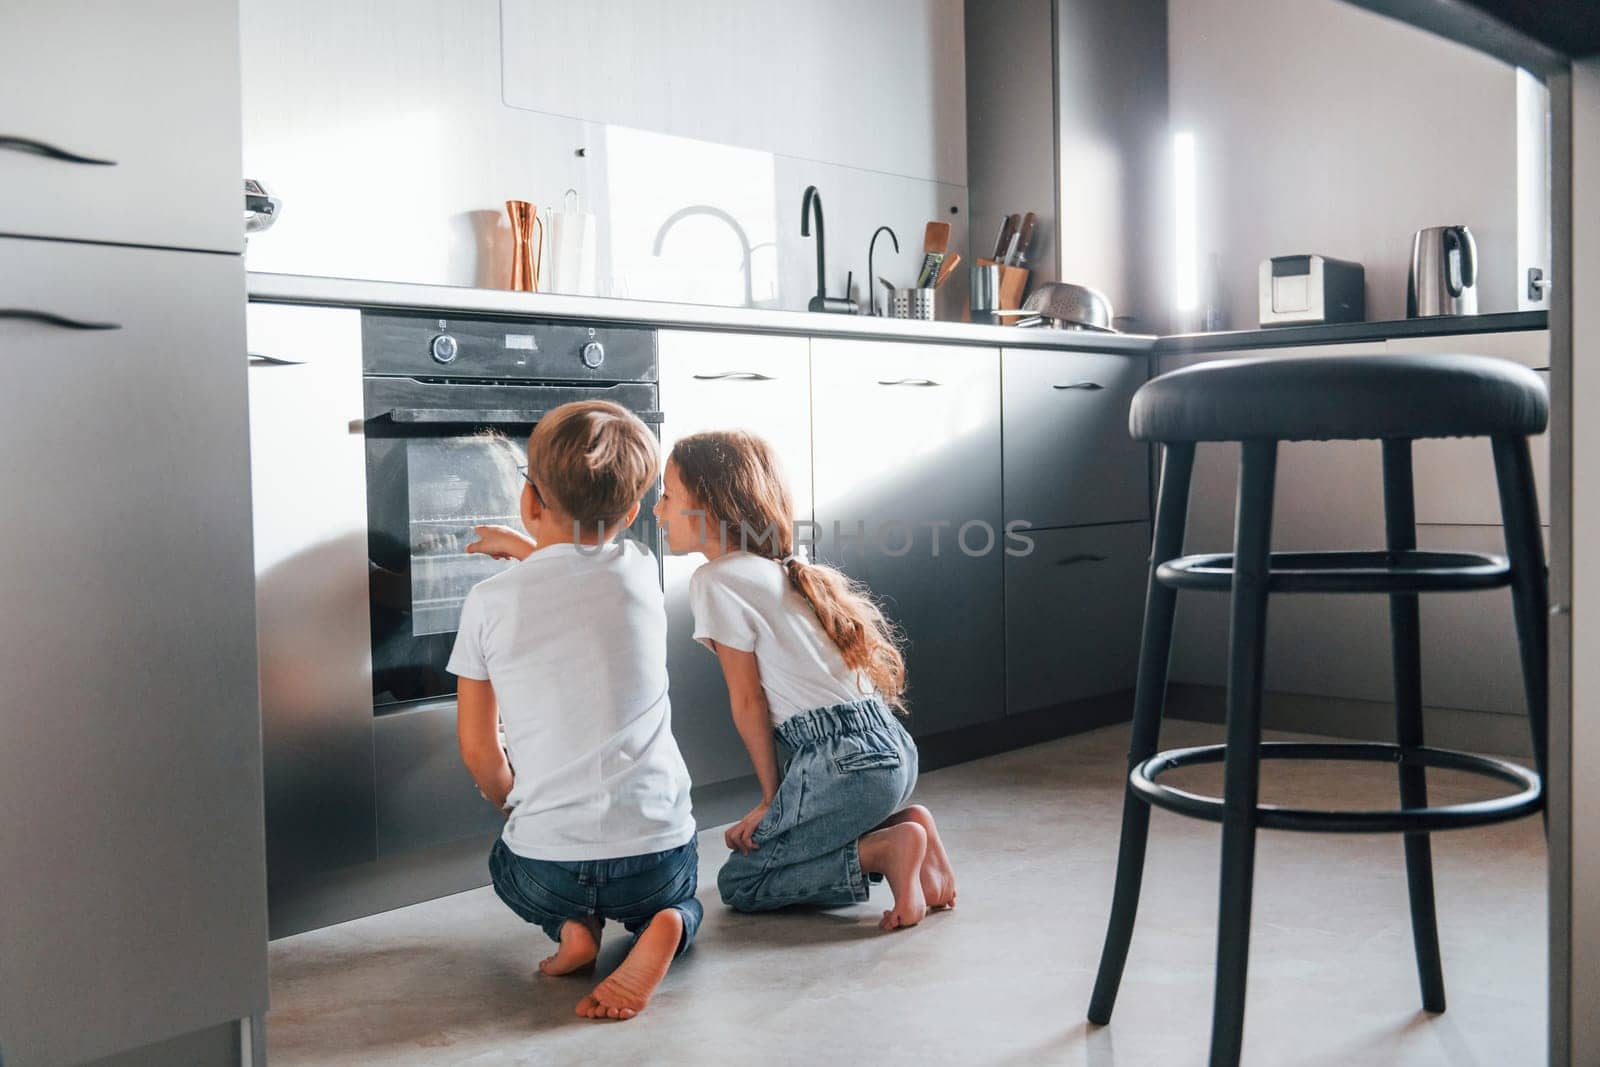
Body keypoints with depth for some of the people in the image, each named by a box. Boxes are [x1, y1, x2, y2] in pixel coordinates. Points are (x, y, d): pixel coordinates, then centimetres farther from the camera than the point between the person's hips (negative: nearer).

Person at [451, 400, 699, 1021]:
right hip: (658, 853, 0)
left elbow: (477, 747, 3)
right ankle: (659, 930, 0)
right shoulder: (641, 572, -2)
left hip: (545, 868, 0)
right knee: (676, 898, 34)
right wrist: (524, 550, 37)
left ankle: (569, 927, 5)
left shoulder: (489, 602, -7)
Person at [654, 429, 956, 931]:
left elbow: (748, 700, -6)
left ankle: (885, 849, -9)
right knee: (748, 839, 22)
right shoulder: (783, 570, 17)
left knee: (739, 884, 7)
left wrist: (772, 797, 5)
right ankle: (902, 823, 8)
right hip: (890, 744, 9)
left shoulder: (715, 580, -8)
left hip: (845, 759, -9)